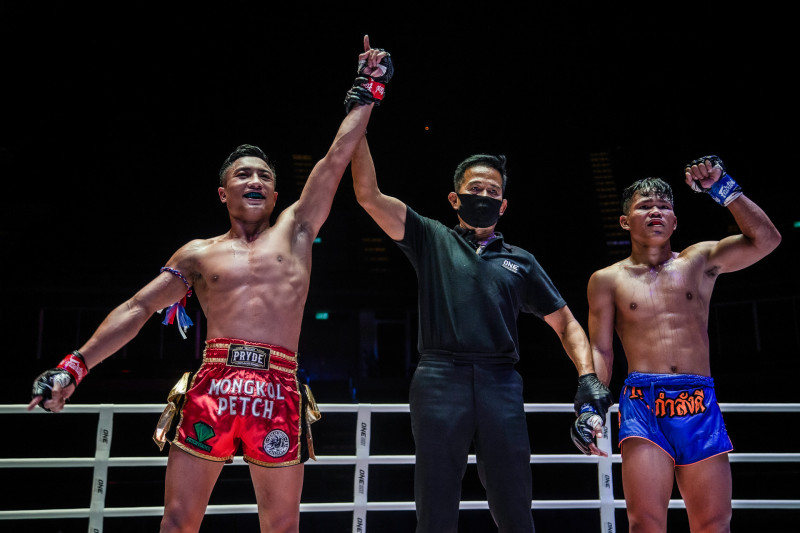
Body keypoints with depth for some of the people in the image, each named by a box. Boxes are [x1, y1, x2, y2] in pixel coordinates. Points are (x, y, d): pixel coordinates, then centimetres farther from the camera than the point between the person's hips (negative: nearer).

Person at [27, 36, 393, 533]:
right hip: (212, 386, 1)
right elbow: (137, 309, 13)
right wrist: (76, 365, 5)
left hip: (279, 392, 0)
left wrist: (369, 89, 16)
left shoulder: (295, 230, 13)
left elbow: (337, 157, 13)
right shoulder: (198, 254, 14)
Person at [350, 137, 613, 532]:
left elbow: (565, 323, 19)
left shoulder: (521, 261, 19)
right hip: (439, 381, -1)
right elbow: (369, 195, 6)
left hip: (501, 385, 2)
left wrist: (588, 377, 2)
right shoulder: (432, 240, 15)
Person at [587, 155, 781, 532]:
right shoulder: (607, 280, 9)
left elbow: (766, 239, 2)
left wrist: (722, 189, 0)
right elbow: (600, 351, 7)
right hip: (642, 404, -2)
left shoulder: (701, 261, 14)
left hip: (700, 406, 2)